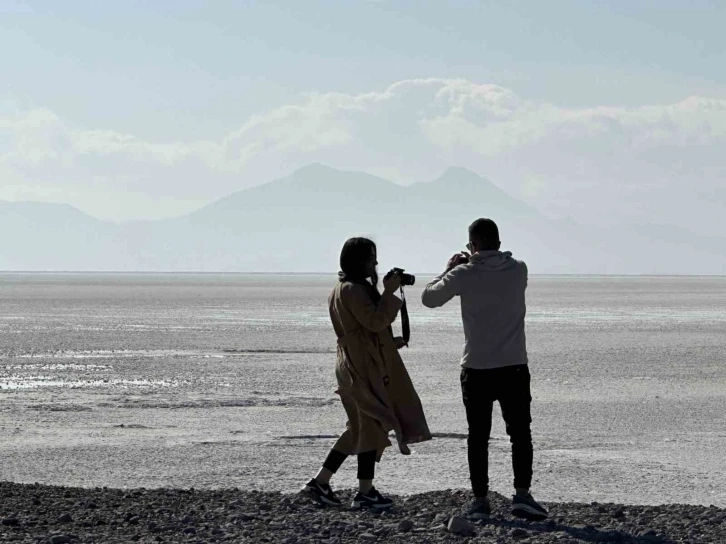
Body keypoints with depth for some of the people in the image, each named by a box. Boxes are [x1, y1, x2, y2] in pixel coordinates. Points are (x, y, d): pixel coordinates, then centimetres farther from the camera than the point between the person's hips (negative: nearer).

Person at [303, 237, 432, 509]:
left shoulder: (345, 288, 17)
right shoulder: (352, 290, -16)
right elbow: (376, 321, -23)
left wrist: (391, 341, 20)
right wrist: (389, 293, -16)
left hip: (358, 366, 11)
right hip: (364, 368, -11)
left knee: (361, 428, 15)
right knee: (373, 426, -3)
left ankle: (321, 482, 15)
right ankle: (365, 492, 2)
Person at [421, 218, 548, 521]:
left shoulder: (464, 275, -8)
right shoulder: (518, 270, -1)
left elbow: (429, 298, 6)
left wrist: (449, 270, 19)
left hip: (476, 370, -1)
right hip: (514, 368, 1)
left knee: (478, 437, 8)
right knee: (520, 433, 8)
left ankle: (480, 501, 8)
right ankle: (522, 494, -4)